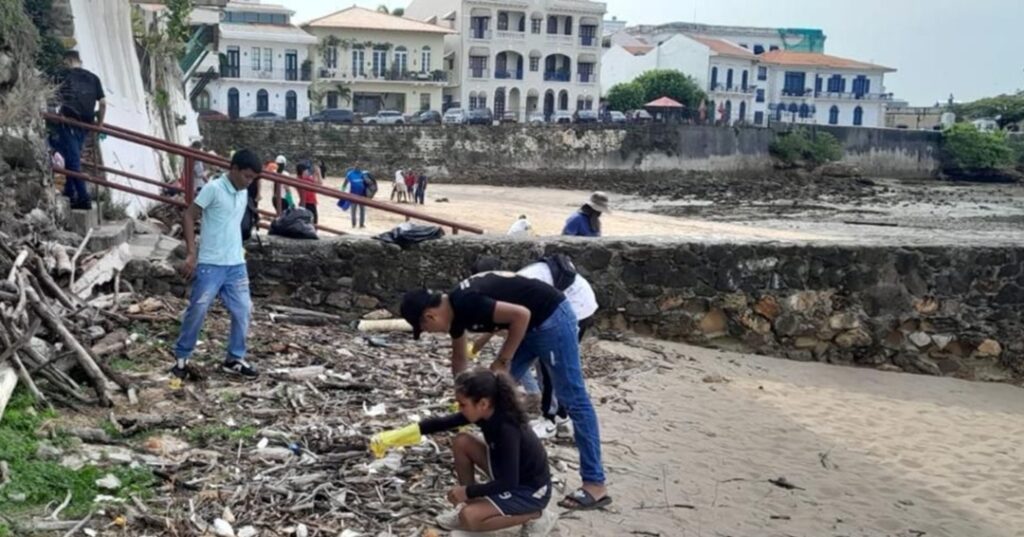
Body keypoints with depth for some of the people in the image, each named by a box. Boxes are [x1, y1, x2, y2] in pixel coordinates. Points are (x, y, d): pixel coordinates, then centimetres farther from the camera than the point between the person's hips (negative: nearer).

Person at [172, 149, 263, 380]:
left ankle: (235, 358, 17)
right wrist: (191, 253, -16)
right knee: (197, 311, 0)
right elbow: (189, 216, -11)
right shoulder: (214, 188, -12)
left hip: (236, 264, 6)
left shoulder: (244, 193, 9)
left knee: (243, 311, 5)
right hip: (210, 264, -6)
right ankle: (181, 357, 15)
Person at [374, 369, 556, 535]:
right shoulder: (486, 412, -9)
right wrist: (401, 433, -10)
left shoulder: (507, 430, -33)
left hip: (531, 491, -8)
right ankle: (469, 505, 10)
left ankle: (536, 517, -5)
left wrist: (468, 492, -20)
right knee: (461, 442, -3)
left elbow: (508, 483, -30)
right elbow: (442, 423, -1)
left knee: (469, 518, -23)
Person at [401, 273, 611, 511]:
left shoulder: (466, 303, -24)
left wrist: (502, 362, -17)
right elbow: (459, 357, 21)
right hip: (530, 325, 9)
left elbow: (521, 314, -26)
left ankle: (595, 484, -5)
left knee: (572, 399, -8)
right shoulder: (454, 310, 5)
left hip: (551, 317, -9)